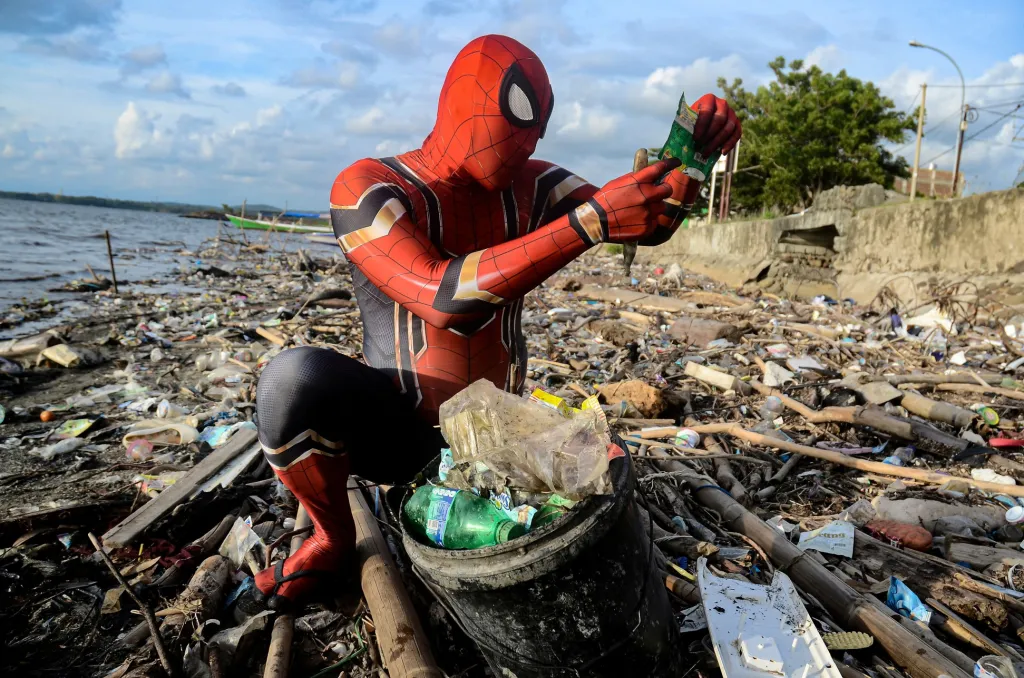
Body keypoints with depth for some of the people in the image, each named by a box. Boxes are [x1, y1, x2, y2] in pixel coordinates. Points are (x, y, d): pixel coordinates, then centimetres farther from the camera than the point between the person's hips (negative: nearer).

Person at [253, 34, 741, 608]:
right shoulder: (368, 187, -18)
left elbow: (645, 225, -5)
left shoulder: (531, 185, 0)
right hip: (400, 431, -4)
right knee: (296, 378, -34)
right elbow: (441, 296, -36)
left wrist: (693, 151, -26)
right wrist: (589, 221, -41)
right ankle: (334, 538, -3)